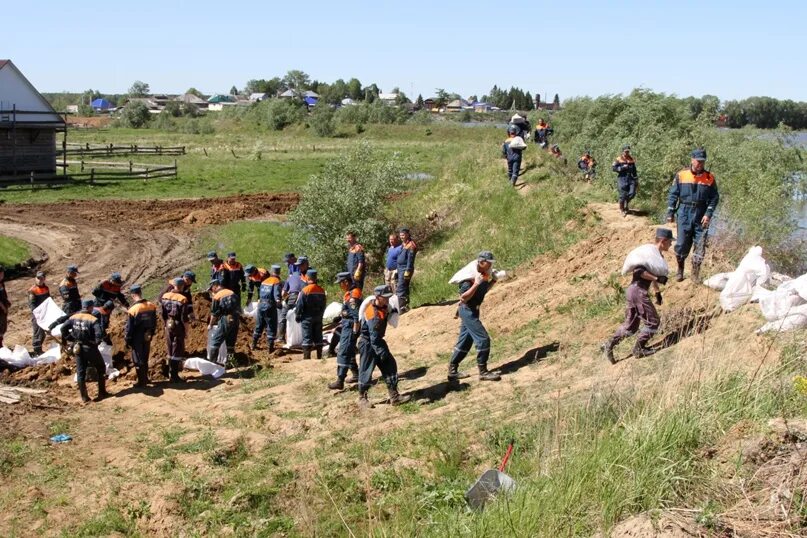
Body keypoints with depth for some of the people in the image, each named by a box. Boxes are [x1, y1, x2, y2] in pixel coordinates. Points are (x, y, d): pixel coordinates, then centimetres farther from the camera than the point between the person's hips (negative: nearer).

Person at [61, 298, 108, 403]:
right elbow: (99, 334, -28)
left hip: (77, 348, 4)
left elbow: (63, 328, -5)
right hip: (90, 348, -4)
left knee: (80, 372, 12)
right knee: (101, 368, 15)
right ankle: (102, 392, 17)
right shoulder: (93, 320, -16)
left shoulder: (74, 317, 0)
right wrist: (96, 342, -8)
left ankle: (84, 397, 14)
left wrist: (68, 339, 6)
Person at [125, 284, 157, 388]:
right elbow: (154, 323, 7)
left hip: (137, 339, -5)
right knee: (145, 359, 21)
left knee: (138, 361, 7)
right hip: (147, 337, 6)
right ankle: (145, 378, 33)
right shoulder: (151, 306, -5)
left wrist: (127, 340, -2)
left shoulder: (133, 310, -22)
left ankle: (142, 382, 13)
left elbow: (129, 328, -14)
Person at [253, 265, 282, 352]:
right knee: (271, 328, 1)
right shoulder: (277, 282, -8)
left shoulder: (264, 281, 13)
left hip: (261, 305, 7)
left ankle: (254, 344, 30)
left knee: (259, 326, 20)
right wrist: (279, 304, -18)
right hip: (270, 307, -7)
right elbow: (277, 296, -20)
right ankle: (270, 347, 0)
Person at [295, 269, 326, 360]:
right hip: (318, 318, 5)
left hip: (307, 318, -5)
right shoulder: (321, 291, 4)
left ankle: (306, 357, -4)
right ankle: (319, 357, 14)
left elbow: (299, 305, -12)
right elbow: (323, 305, 12)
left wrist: (297, 316, 1)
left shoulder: (305, 290, -15)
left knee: (307, 338, -1)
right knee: (318, 338, 11)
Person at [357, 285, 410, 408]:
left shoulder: (384, 307, -2)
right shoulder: (373, 314, -27)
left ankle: (394, 397, 7)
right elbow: (374, 338, -27)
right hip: (368, 343, -9)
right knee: (366, 370, -1)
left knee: (390, 365, 4)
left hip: (378, 341, 9)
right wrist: (382, 353, -25)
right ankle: (362, 398, 13)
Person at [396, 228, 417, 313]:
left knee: (400, 289, -14)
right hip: (400, 268, 10)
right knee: (404, 288, 14)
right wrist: (398, 269, 21)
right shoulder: (403, 245, 16)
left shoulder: (411, 245, -12)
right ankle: (405, 306, 20)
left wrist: (407, 271, -22)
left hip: (406, 269, -10)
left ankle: (402, 308, -15)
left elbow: (410, 259, -18)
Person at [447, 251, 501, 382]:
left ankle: (452, 371, 23)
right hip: (467, 311, -10)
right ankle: (483, 372, -4)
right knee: (483, 339, -11)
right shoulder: (470, 277, -21)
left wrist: (493, 281, 6)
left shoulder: (484, 276, 5)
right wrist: (476, 284, -34)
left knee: (465, 342, 15)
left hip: (472, 311, 10)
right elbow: (463, 298, -26)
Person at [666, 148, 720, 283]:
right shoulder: (681, 175, 1)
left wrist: (708, 214, -8)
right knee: (682, 244, 0)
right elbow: (673, 195, 4)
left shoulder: (709, 178, 3)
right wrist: (670, 214, 1)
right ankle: (680, 269, 19)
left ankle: (696, 273, 12)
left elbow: (714, 198, 3)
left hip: (701, 216, 1)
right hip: (684, 214, -1)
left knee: (700, 245, 1)